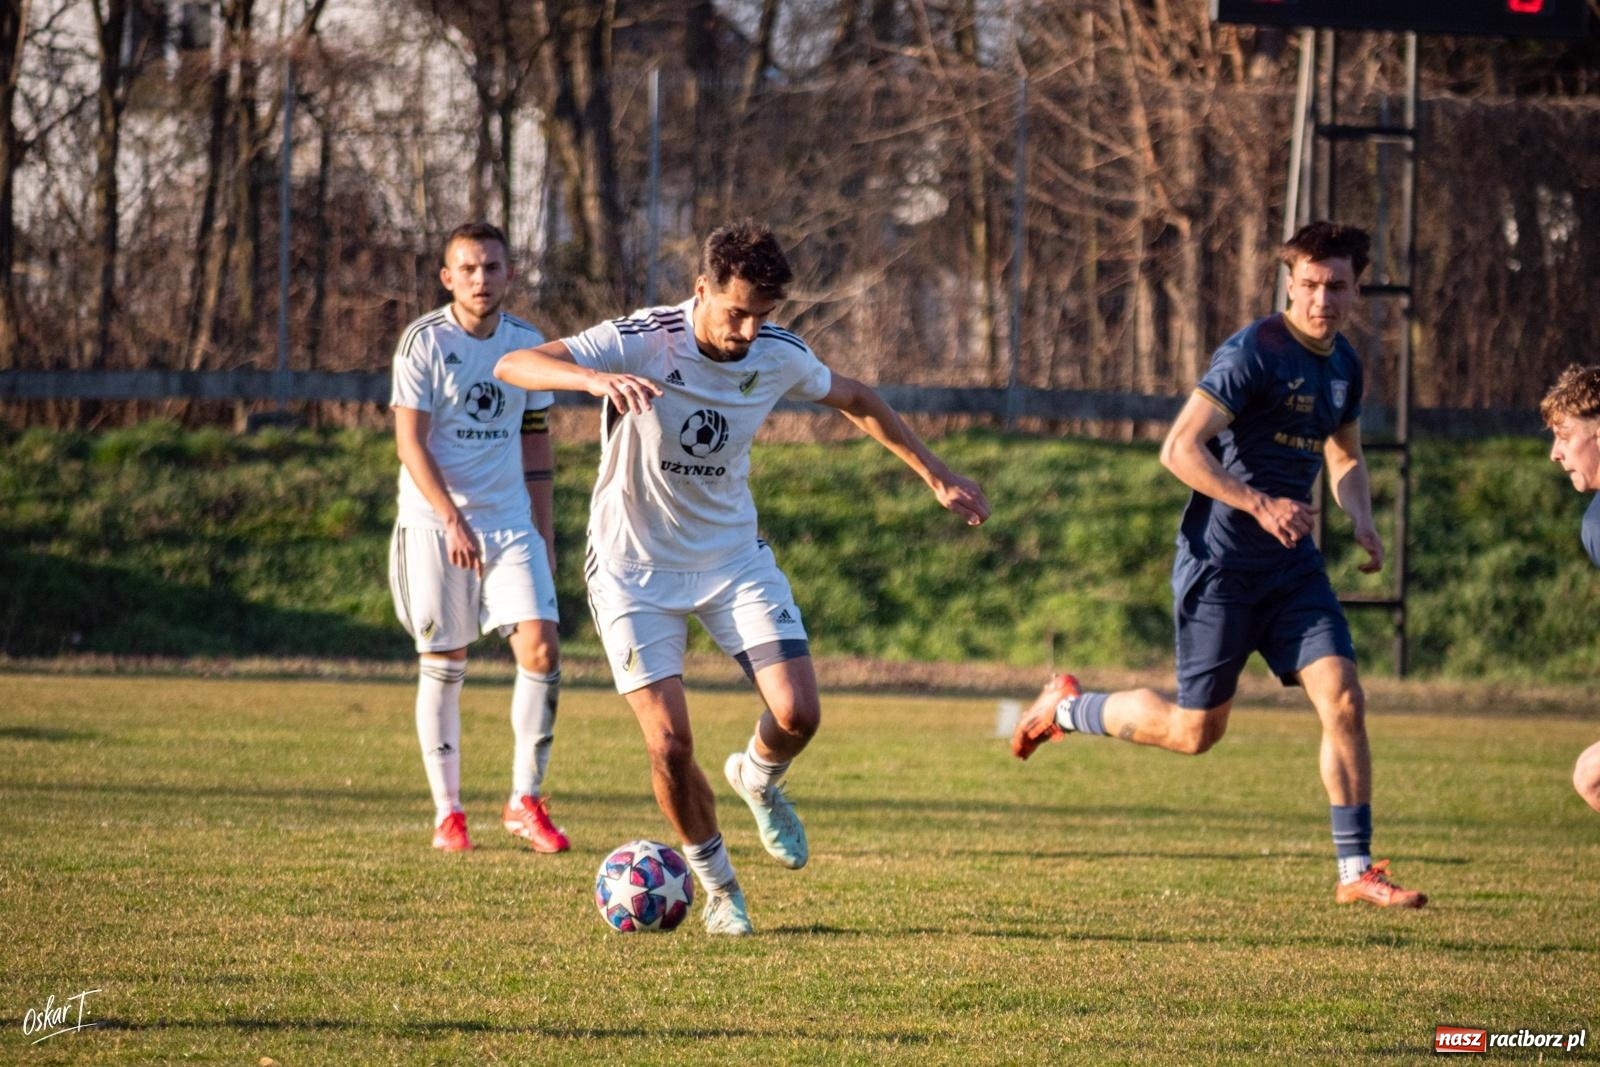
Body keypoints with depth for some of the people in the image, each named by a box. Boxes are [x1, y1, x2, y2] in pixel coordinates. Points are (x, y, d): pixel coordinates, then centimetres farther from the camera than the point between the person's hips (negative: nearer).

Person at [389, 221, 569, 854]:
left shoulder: (527, 344, 7)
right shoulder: (424, 342, -7)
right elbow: (410, 442, -11)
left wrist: (544, 535, 14)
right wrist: (453, 520, -21)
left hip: (511, 523, 3)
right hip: (434, 523, -3)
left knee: (540, 648, -11)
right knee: (443, 666, 1)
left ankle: (526, 801, 0)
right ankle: (447, 813, 10)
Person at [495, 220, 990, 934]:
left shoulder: (779, 356, -10)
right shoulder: (643, 343, -23)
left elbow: (854, 400, 13)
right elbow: (512, 365, -33)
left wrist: (935, 476, 14)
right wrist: (593, 378, -53)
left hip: (734, 554, 3)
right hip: (636, 566, -3)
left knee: (798, 714, -12)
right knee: (670, 745, -11)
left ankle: (759, 780, 25)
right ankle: (717, 885, 15)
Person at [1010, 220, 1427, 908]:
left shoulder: (1343, 366, 9)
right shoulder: (1253, 353, -16)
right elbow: (1180, 449, -22)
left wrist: (1361, 518, 8)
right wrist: (1260, 504, -28)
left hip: (1292, 562, 6)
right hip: (1220, 561, -6)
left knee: (1344, 701, -9)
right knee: (1194, 731, 2)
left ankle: (1356, 872, -3)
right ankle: (1067, 707, 28)